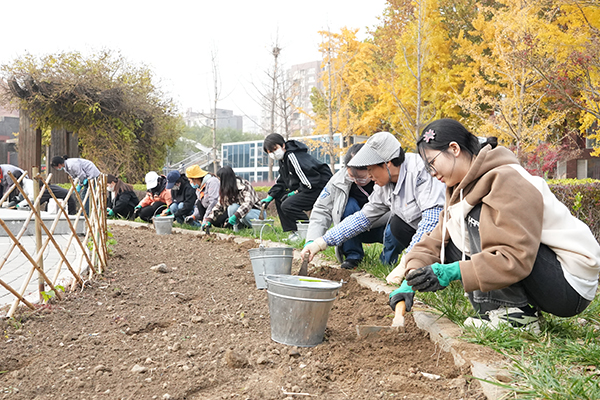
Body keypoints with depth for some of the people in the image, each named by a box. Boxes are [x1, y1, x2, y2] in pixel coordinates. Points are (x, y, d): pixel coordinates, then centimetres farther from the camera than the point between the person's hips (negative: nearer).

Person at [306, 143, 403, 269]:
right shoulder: (339, 180, -15)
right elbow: (321, 210, -11)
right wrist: (311, 241, -26)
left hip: (383, 229, -2)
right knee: (348, 204, -27)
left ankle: (387, 261, -5)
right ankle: (352, 256, -12)